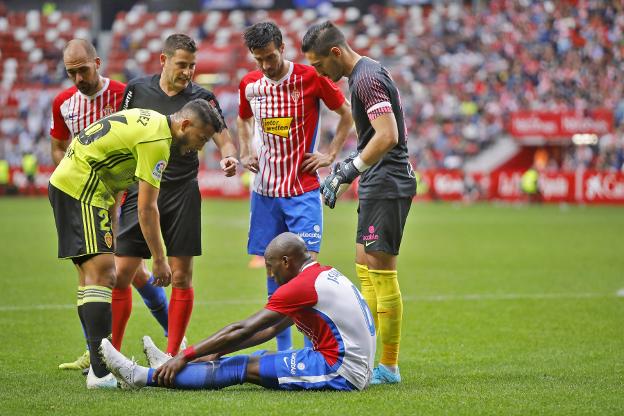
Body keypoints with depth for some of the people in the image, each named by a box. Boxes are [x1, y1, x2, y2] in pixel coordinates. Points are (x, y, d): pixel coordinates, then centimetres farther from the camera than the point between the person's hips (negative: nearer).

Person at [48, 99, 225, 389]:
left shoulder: (152, 121, 15)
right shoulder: (157, 140, -16)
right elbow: (146, 208, -17)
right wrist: (159, 260, -13)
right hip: (82, 189, -11)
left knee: (94, 275, 12)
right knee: (101, 273, -16)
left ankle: (97, 362, 16)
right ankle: (100, 373, -22)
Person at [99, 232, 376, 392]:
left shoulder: (301, 286, -13)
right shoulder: (326, 274, 17)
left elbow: (242, 331, -12)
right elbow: (273, 329, 21)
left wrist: (186, 356, -7)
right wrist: (216, 352, 19)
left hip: (342, 372, -9)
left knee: (245, 368, -8)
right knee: (255, 358, 14)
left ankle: (141, 377, -6)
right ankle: (171, 370, 25)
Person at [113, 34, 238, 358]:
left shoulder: (202, 98, 0)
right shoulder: (137, 90, 3)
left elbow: (224, 140, -1)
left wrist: (229, 157, -24)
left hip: (183, 195, 0)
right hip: (140, 192, 0)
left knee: (181, 277, -2)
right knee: (122, 274, -4)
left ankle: (171, 355, 7)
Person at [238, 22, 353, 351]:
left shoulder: (310, 78, -9)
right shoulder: (249, 84, 4)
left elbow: (347, 113, 3)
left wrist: (331, 154, -3)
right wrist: (246, 153, 11)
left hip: (303, 190, -4)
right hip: (265, 189, 4)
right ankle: (282, 350, 12)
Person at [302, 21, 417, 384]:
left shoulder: (367, 79, -16)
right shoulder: (367, 73, 15)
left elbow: (388, 136, -25)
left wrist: (348, 172, -20)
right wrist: (347, 165, 19)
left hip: (387, 185, -11)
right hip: (378, 185, 11)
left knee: (382, 274, -7)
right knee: (365, 269, 14)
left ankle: (389, 367, -2)